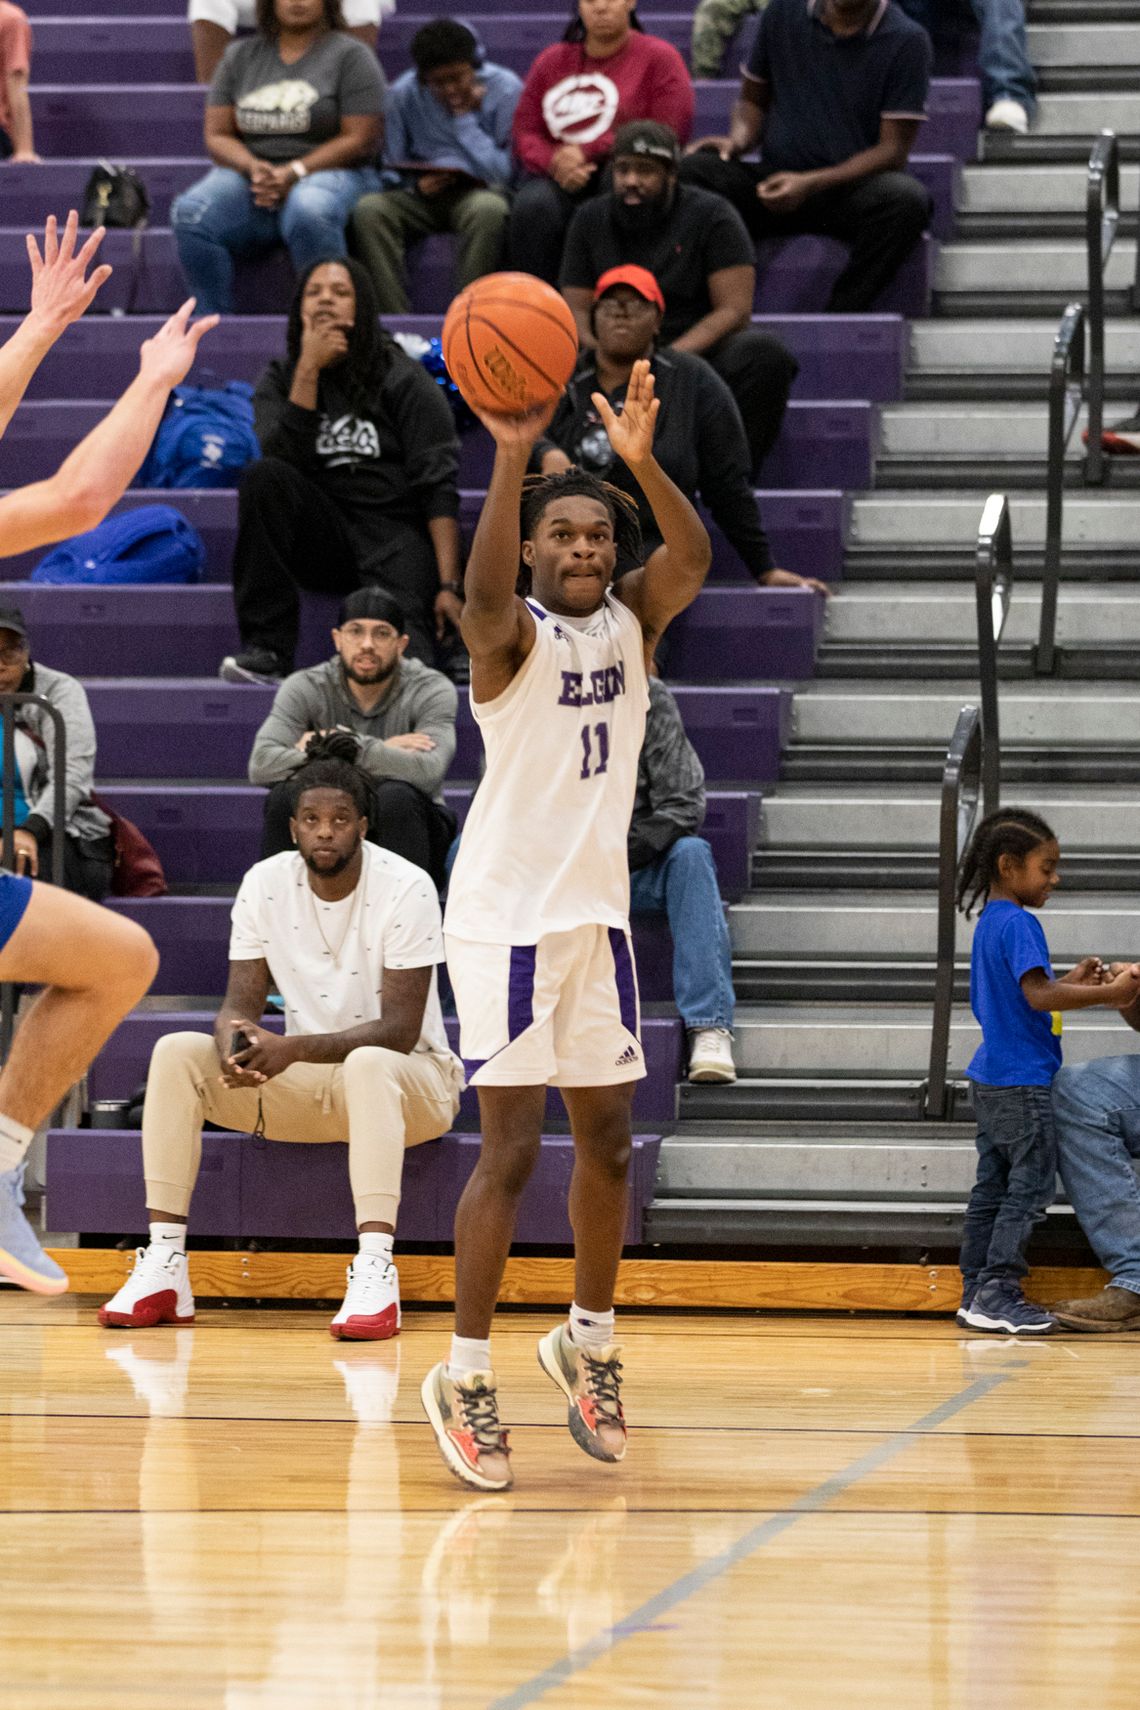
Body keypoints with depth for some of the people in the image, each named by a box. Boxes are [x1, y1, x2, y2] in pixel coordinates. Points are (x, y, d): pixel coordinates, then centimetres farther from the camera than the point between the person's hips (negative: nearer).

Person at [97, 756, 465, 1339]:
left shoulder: (405, 888, -17)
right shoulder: (265, 885, -3)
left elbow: (399, 1029, -22)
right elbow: (241, 1002, -3)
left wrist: (292, 1049, -35)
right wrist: (234, 1043, -30)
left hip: (406, 1078, -5)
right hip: (304, 1077, 5)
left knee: (369, 1064, -41)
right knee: (176, 1053, -16)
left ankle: (376, 1270, -49)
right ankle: (163, 1266, -20)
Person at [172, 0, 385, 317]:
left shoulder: (350, 55, 5)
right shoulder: (241, 56, 16)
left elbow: (360, 140, -4)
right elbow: (217, 136, 11)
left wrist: (294, 173, -15)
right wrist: (253, 169, -11)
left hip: (328, 172, -3)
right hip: (248, 170, 3)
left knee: (308, 213, -41)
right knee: (190, 215, -28)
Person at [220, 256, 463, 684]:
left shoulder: (403, 379, 1)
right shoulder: (280, 379, 11)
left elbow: (439, 487, -6)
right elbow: (281, 456, -9)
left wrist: (449, 585, -17)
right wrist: (309, 368, -12)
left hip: (396, 535, -5)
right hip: (323, 536, 5)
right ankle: (267, 652, -29)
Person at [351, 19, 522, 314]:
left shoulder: (504, 89, -5)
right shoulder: (403, 94, 3)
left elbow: (505, 174, -8)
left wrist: (465, 118, -9)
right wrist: (418, 182, -15)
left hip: (478, 191, -2)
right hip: (423, 196, 2)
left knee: (489, 209, -39)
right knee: (368, 209, -29)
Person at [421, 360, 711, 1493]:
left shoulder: (632, 621, 4)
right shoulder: (513, 633, -10)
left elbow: (693, 557, -16)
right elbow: (483, 588, -34)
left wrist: (640, 460, -35)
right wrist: (513, 454, -48)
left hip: (599, 911, 6)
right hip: (506, 917, -6)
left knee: (606, 1142, 12)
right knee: (511, 1149, -9)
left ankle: (588, 1341, 30)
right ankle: (464, 1375, -2)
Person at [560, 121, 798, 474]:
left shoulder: (711, 216, -1)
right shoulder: (590, 220, 9)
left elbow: (734, 309, -9)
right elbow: (577, 310, 6)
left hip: (699, 351, -1)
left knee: (764, 353, -33)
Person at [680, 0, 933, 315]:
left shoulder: (906, 40, -5)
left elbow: (893, 150, -9)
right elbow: (752, 99, 19)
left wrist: (811, 183, -22)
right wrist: (738, 140, -6)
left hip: (852, 183, -3)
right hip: (775, 178, 3)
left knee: (907, 198, -37)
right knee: (690, 169, -25)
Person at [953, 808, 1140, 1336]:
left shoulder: (989, 924, 15)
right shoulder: (1018, 924, -16)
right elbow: (1037, 996, -25)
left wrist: (1070, 984, 15)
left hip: (991, 1077, 10)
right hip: (1020, 1080, -10)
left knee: (993, 1187, 11)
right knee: (1031, 1184, -6)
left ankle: (977, 1292, 13)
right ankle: (997, 1292, -9)